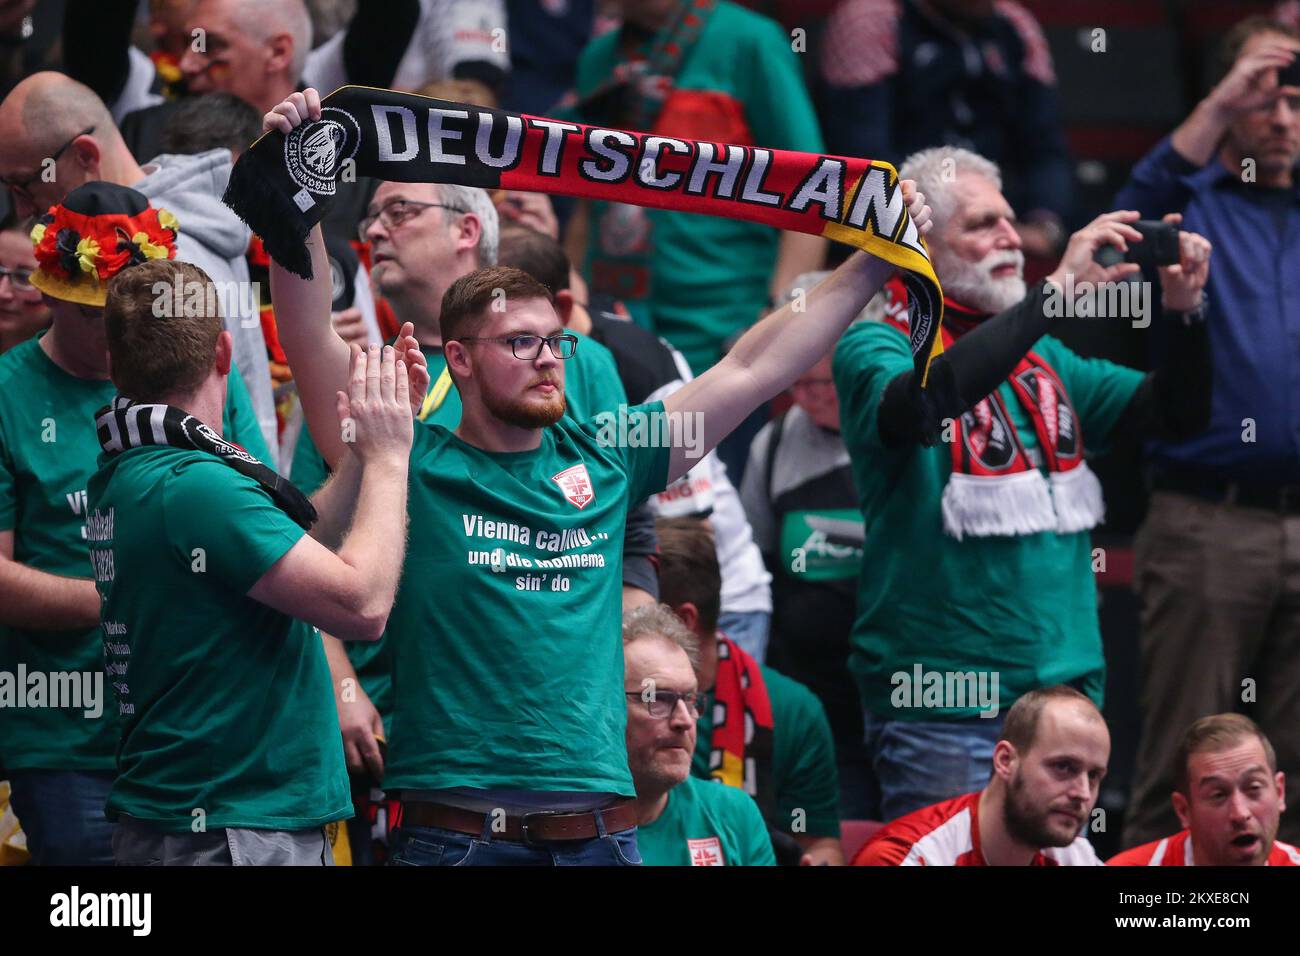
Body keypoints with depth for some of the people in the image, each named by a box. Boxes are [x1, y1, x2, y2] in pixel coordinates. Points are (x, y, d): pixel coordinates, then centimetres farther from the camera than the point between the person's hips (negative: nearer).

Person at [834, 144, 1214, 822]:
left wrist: (1185, 312, -5)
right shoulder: (876, 346, -5)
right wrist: (1058, 290, -29)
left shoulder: (1041, 356, 15)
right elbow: (921, 405, -28)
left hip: (1066, 684, 7)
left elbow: (1176, 413, 15)